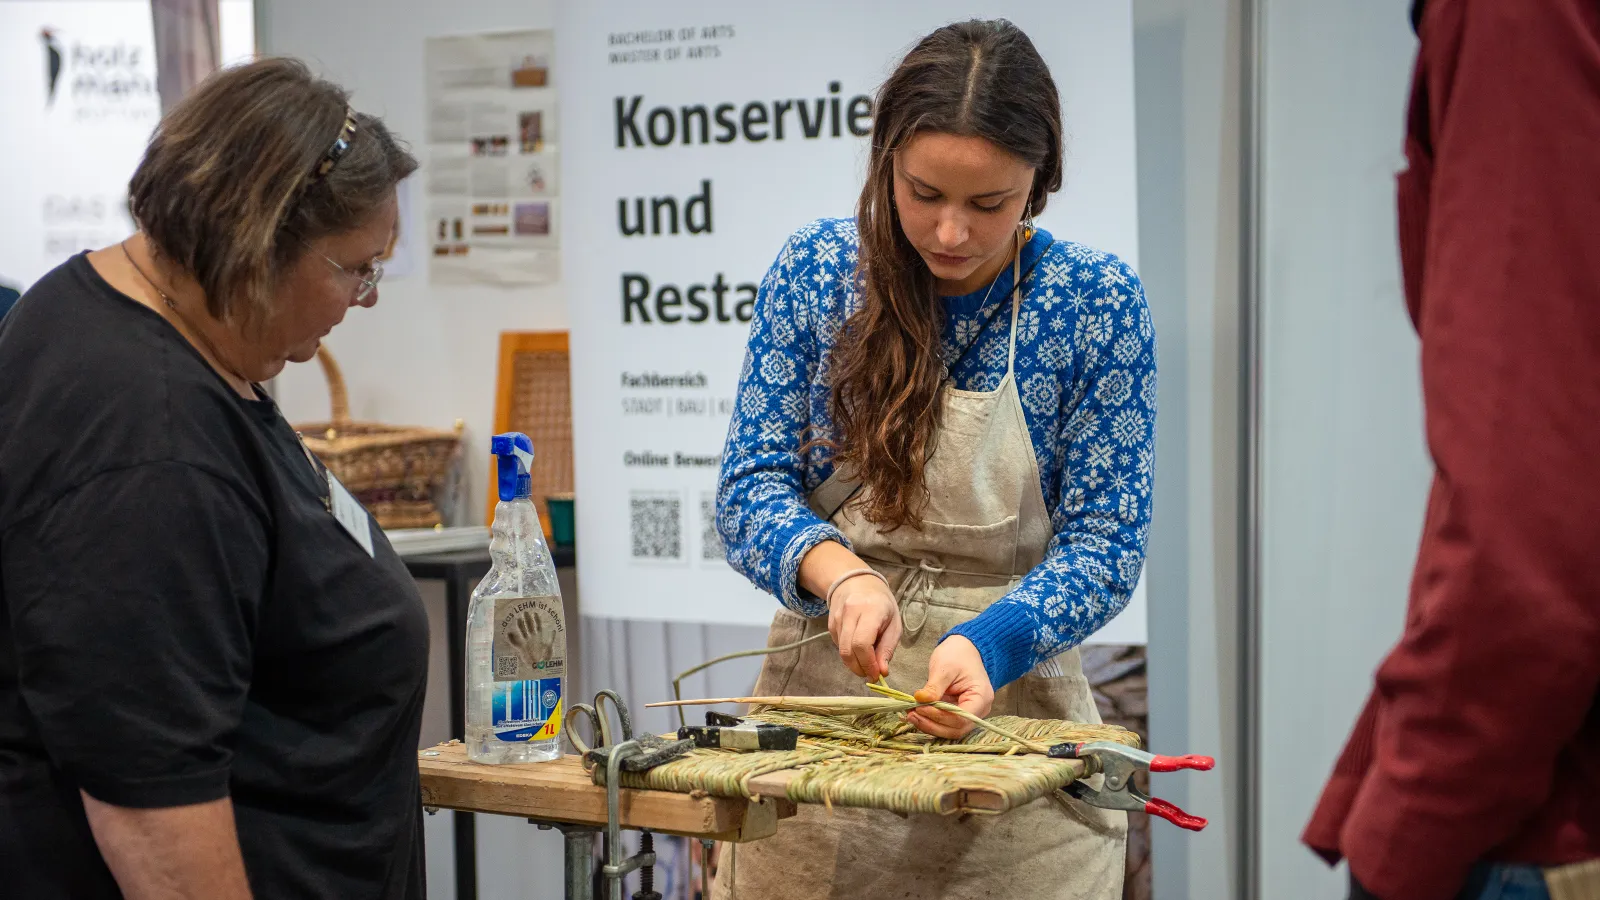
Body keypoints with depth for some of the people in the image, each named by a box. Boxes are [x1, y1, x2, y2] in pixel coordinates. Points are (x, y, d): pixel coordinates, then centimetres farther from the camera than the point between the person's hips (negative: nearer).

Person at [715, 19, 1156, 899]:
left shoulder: (1098, 300, -9)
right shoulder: (815, 267, -4)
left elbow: (1103, 545, -8)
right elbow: (751, 485, -4)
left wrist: (984, 643, -26)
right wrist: (839, 573, -25)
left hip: (1008, 703, -1)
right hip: (820, 684, 1)